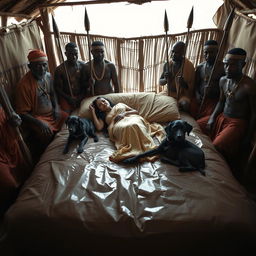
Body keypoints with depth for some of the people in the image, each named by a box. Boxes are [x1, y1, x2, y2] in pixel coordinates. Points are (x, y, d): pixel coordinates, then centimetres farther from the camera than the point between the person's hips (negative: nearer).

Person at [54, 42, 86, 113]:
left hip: (81, 98, 2)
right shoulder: (59, 69, -6)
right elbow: (57, 87, -1)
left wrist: (81, 97, -4)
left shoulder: (83, 65, 0)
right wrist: (69, 98, -12)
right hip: (66, 99, -2)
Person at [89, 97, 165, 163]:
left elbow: (136, 111, 24)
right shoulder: (103, 117, 30)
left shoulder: (119, 105, 34)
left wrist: (124, 114, 4)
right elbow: (99, 127, 6)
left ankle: (149, 149, -51)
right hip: (119, 125, -1)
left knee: (134, 125, -38)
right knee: (126, 127, -39)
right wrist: (93, 111, 17)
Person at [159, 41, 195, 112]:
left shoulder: (189, 66, -8)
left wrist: (184, 84, -28)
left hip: (182, 94, -4)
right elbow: (160, 82, 8)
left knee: (185, 104, -35)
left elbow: (192, 87, -5)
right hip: (168, 92, 4)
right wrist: (165, 79, -16)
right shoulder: (167, 64, 2)